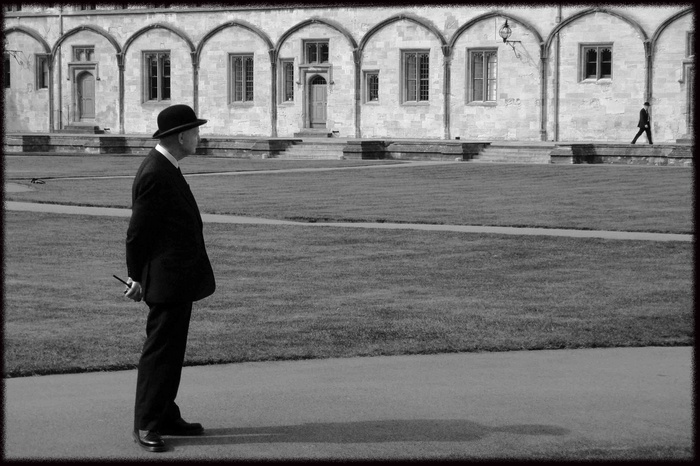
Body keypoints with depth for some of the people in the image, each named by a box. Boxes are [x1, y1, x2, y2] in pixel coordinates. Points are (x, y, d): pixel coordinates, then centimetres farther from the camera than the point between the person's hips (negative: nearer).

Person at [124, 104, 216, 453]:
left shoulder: (165, 169, 12)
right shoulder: (155, 174, -20)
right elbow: (138, 231, -18)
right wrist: (136, 277, -12)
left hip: (178, 279, 10)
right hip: (167, 279, -10)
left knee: (171, 350, 16)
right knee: (160, 350, -4)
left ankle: (166, 417, 24)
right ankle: (145, 425, 2)